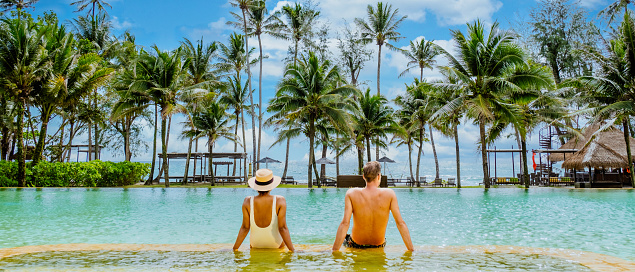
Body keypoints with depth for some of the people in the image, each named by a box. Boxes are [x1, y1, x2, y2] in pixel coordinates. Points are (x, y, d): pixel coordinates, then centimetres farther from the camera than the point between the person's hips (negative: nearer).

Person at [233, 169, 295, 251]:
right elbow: (282, 228, -22)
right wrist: (293, 250, -14)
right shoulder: (280, 201, -21)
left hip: (255, 245, 2)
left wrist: (235, 248, -1)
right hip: (277, 245, -1)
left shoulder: (248, 201, -17)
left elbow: (245, 228, -13)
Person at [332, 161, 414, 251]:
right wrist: (411, 250, -9)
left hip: (356, 245, -1)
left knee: (344, 239, 35)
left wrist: (334, 250, -19)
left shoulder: (352, 194, -18)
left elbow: (345, 223, -23)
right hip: (379, 246, 1)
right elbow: (401, 223, -16)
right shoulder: (389, 194, -16)